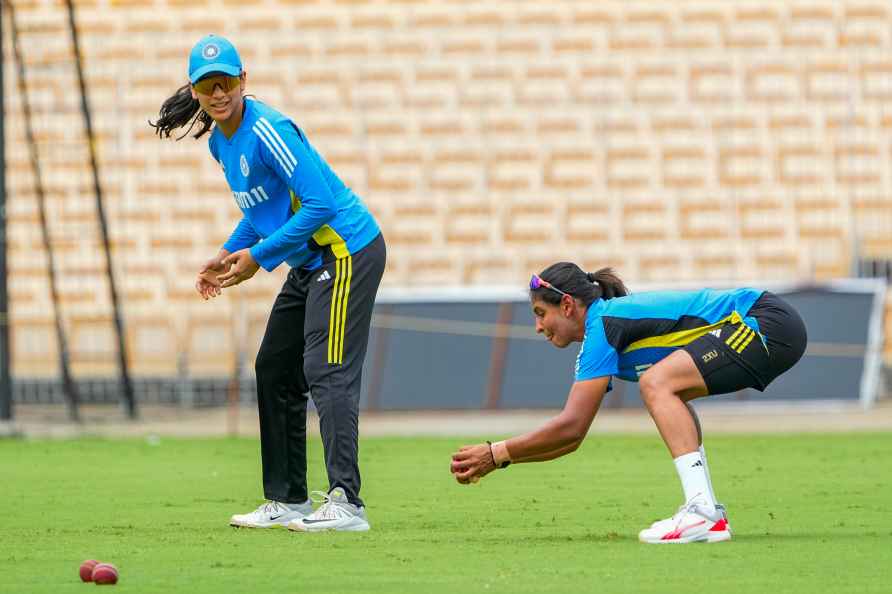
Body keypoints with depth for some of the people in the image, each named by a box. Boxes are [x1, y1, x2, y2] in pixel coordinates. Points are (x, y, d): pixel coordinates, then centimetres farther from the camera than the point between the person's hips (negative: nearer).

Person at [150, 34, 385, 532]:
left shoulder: (267, 131, -20)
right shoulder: (220, 142, 9)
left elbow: (320, 202, -25)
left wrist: (257, 256, -20)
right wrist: (228, 255, 10)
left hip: (346, 251, -11)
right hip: (310, 263, 11)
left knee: (327, 372, -18)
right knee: (274, 371, 15)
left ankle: (346, 501, -24)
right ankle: (288, 501, 22)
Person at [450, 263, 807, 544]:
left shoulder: (603, 324, -11)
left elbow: (571, 427, -15)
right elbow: (572, 435, 22)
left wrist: (496, 454, -8)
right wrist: (496, 460, 15)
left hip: (769, 324, -10)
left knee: (656, 382, -20)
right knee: (667, 396, 24)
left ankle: (704, 515, -26)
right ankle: (708, 510, 14)